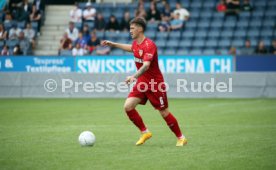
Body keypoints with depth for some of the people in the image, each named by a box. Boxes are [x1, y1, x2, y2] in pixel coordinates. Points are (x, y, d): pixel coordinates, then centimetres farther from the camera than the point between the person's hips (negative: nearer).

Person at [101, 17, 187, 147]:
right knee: (128, 106, -8)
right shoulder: (136, 43, 4)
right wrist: (113, 44, 33)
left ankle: (180, 138, 19)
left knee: (164, 113, 0)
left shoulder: (149, 45, -22)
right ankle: (145, 132, 8)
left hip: (155, 83, -7)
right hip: (142, 82, 8)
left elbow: (146, 65, -36)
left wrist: (134, 76, -51)